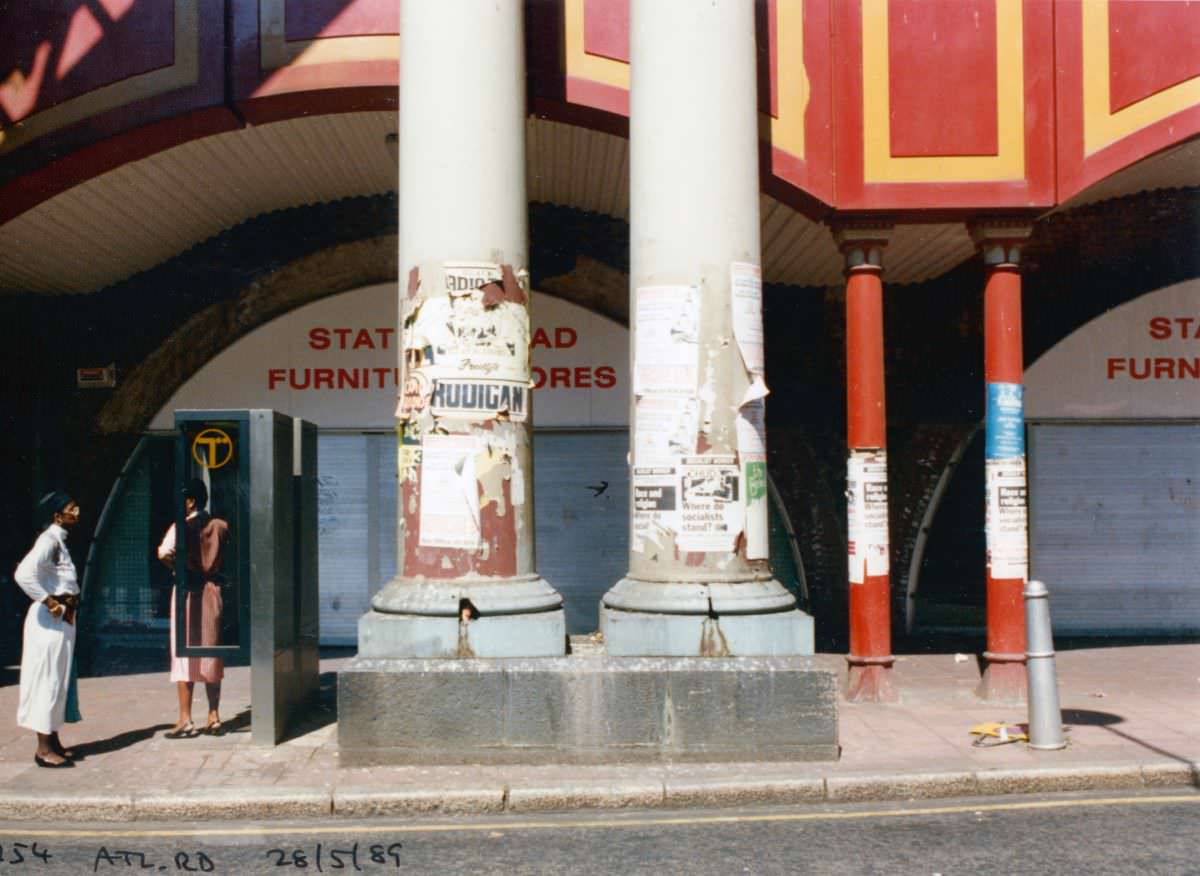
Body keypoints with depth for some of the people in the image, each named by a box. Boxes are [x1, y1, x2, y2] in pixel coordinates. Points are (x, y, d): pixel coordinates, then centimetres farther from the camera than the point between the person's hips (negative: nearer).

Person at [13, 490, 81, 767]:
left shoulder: (60, 541, 15)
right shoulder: (49, 540, -15)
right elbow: (23, 574, -30)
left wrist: (70, 604, 12)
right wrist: (51, 604, -22)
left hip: (63, 619, 10)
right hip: (49, 620, -10)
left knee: (58, 680, 14)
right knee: (47, 679, -5)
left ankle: (53, 742, 22)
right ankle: (44, 748, 1)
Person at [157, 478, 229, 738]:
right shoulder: (220, 526, 5)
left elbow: (164, 553, -23)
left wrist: (176, 567, -6)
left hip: (188, 591, -5)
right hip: (212, 589, 5)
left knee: (184, 654, 1)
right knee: (210, 653, 11)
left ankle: (185, 720, 1)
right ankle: (214, 717, 13)